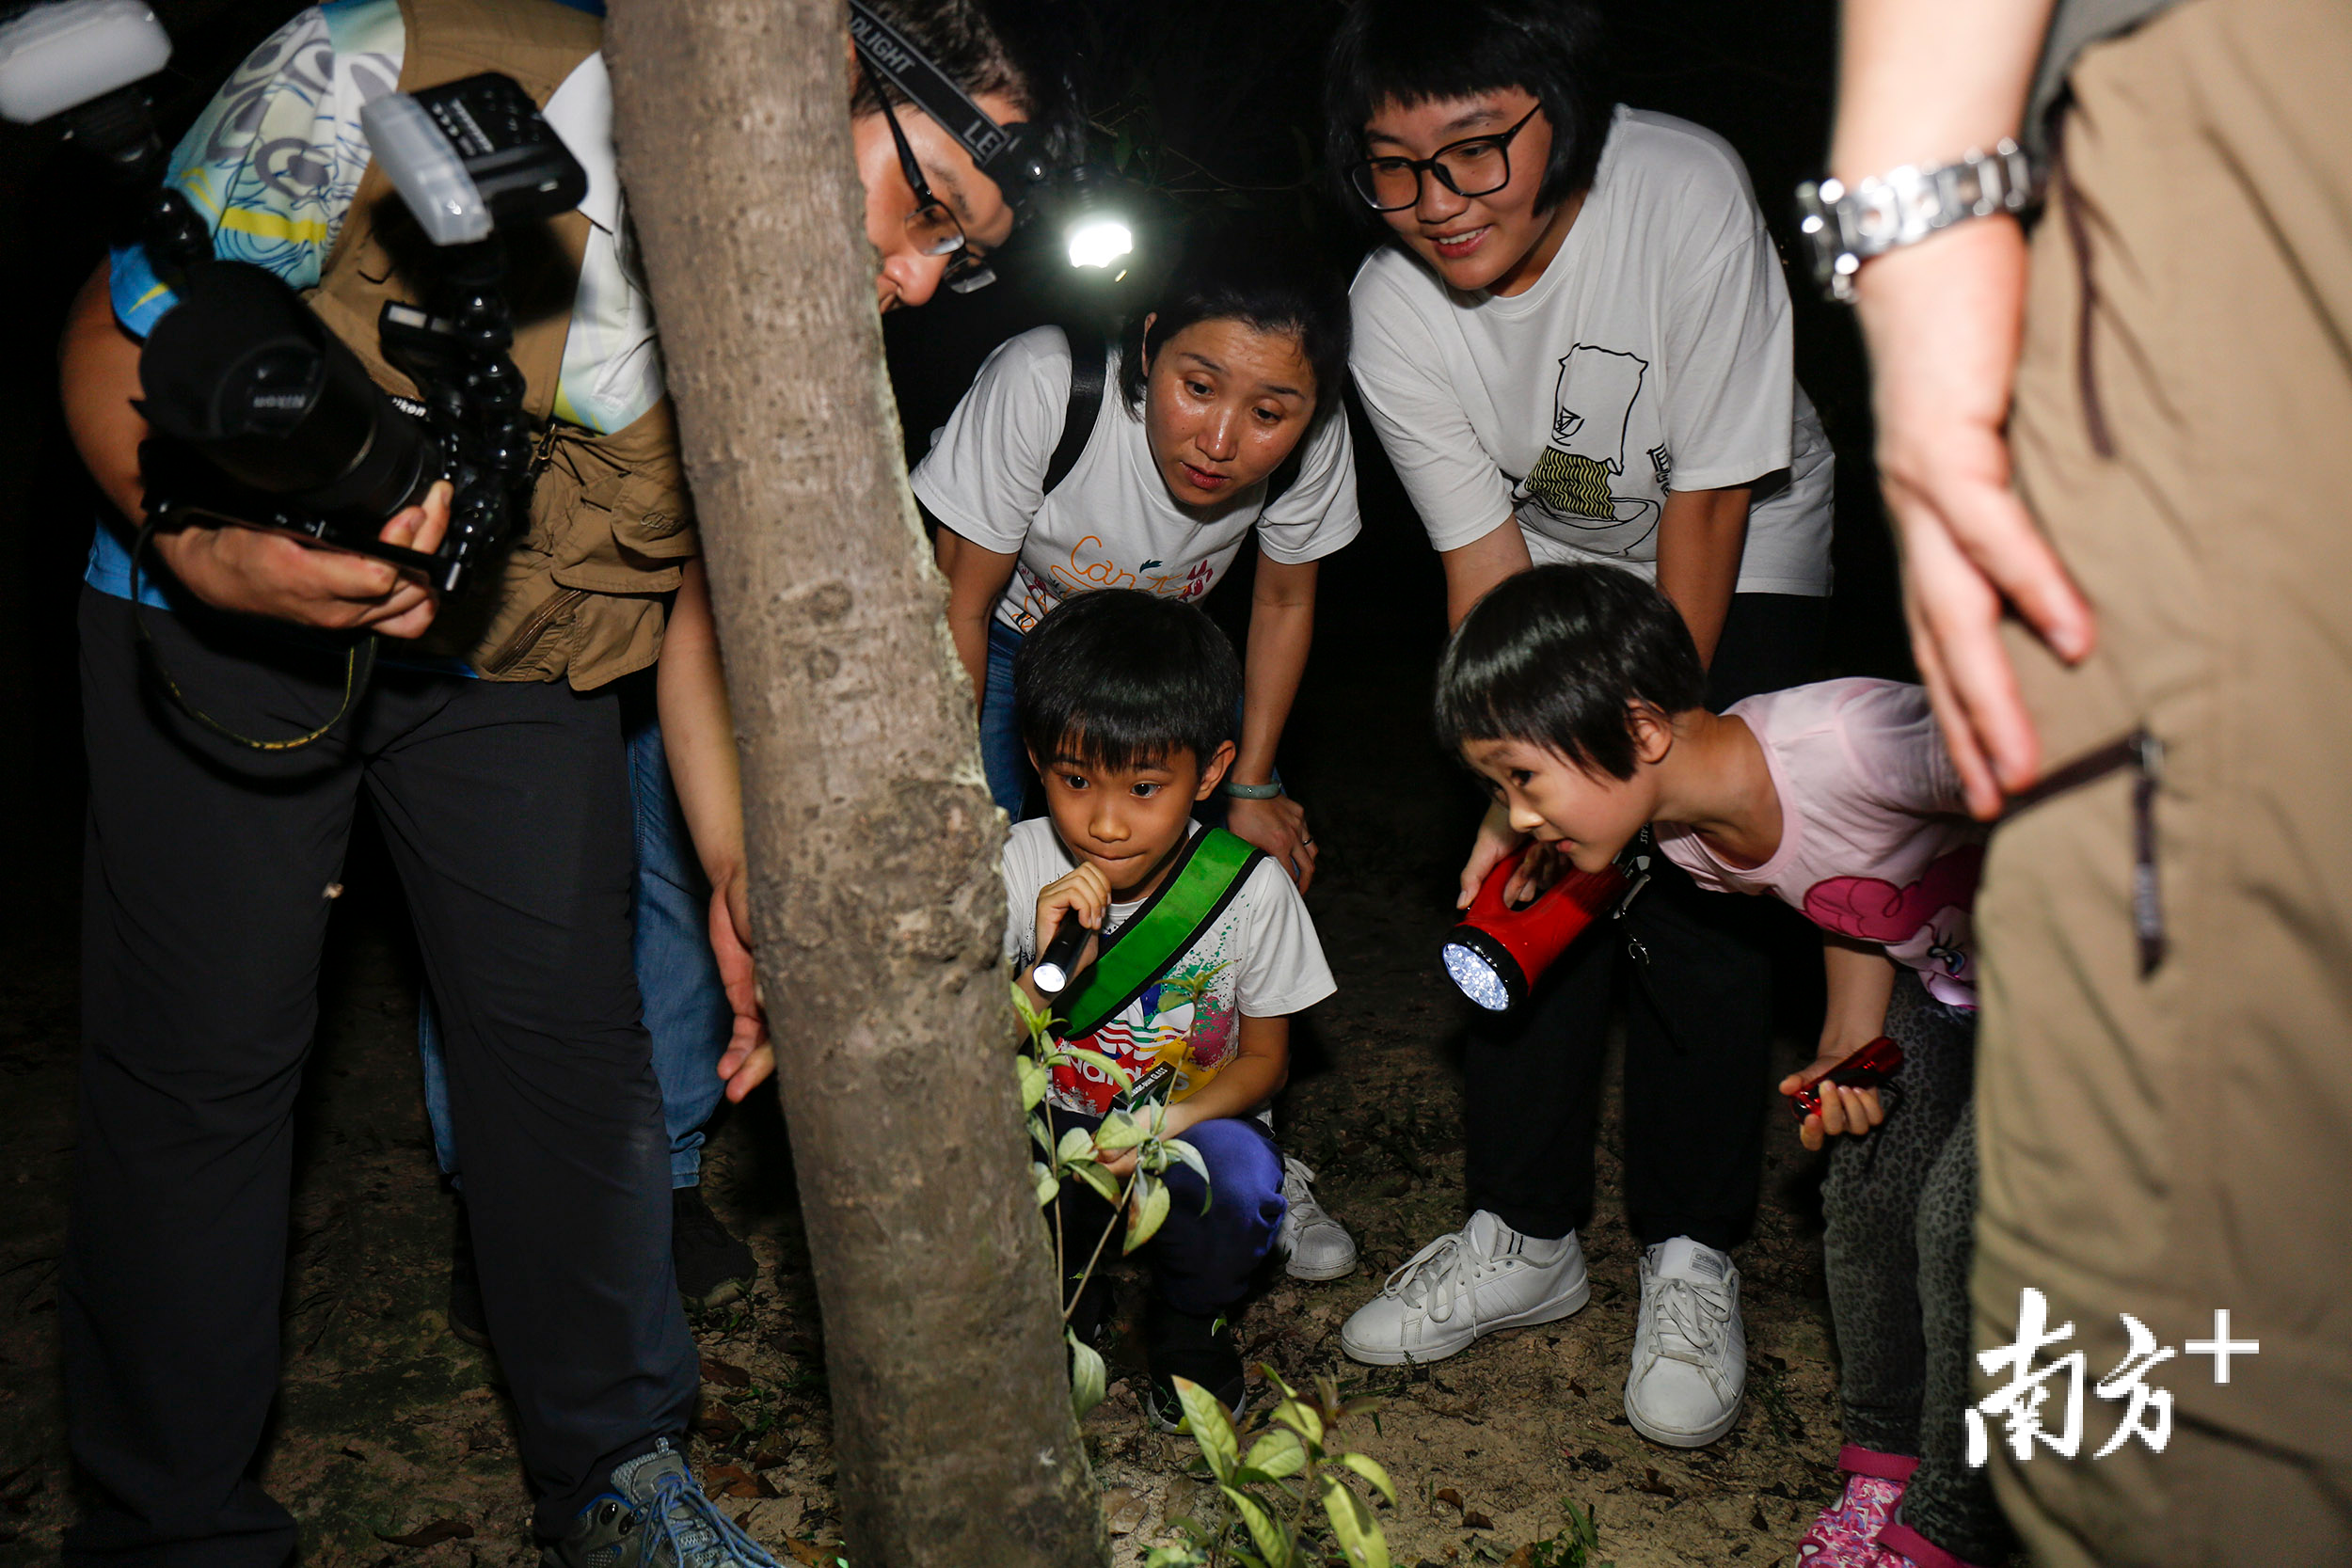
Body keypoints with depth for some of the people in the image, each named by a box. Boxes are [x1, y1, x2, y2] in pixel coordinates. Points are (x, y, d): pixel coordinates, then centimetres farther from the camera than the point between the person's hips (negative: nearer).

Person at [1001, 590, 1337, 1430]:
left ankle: (1188, 1323, 2)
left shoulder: (1251, 889, -15)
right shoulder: (1017, 868, -14)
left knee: (1242, 1172, -34)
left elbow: (1263, 1057, -3)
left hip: (1191, 1121, 0)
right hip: (1048, 1133, 1)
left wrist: (1173, 1117, -23)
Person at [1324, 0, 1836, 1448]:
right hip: (1558, 561, 3)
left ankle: (1693, 1259, 3)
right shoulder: (1394, 314, -22)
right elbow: (1485, 567, -16)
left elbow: (1707, 511, -24)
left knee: (1689, 888, -12)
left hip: (1738, 560, -2)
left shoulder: (1686, 197, -32)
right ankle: (1528, 1237, 10)